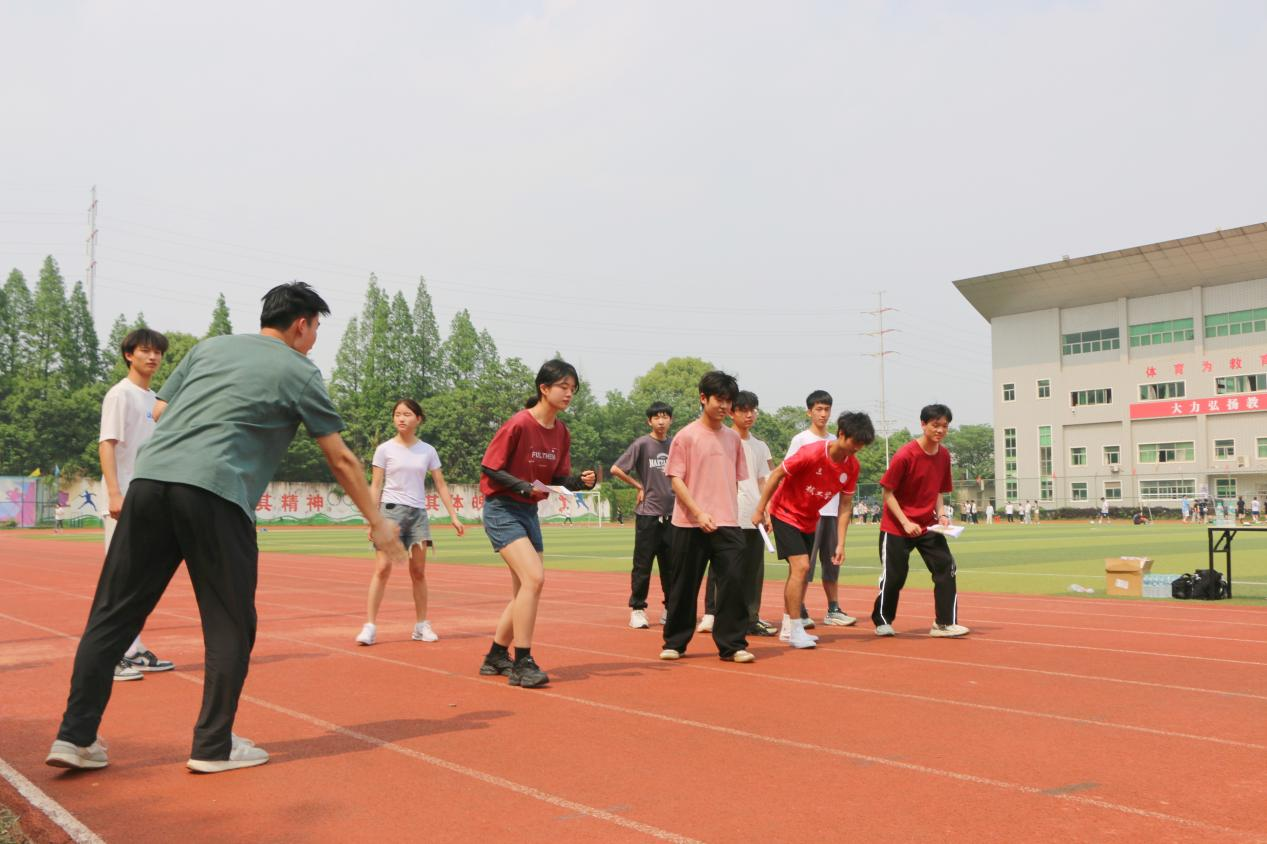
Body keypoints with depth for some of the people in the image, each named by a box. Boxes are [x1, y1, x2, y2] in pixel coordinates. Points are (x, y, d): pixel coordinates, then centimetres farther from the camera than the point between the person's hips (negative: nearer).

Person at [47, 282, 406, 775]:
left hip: (148, 477, 5)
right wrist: (377, 522, 21)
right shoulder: (300, 373, 10)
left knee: (113, 614, 10)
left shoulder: (209, 347, 24)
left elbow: (158, 414, 22)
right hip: (215, 494, -5)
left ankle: (76, 736, 12)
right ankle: (213, 747, 12)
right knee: (230, 627, 8)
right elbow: (341, 461, 13)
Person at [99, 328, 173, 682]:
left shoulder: (155, 399, 17)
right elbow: (106, 445, -14)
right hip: (124, 502, -8)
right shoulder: (121, 394, -6)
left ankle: (135, 651, 18)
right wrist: (115, 494, -23)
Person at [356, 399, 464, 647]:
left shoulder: (427, 451, 8)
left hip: (418, 513, 3)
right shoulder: (385, 449, 2)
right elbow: (375, 486, 1)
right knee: (382, 568, -10)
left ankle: (421, 626, 13)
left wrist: (453, 516, 4)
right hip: (391, 510, -3)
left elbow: (441, 485, 10)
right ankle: (370, 626, -9)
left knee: (418, 572, 6)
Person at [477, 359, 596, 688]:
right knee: (534, 577, -22)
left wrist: (581, 481, -12)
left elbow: (559, 478, 8)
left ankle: (496, 657, 29)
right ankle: (522, 664, -14)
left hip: (529, 513, 8)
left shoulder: (561, 432, 4)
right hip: (502, 510, -8)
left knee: (525, 590, 11)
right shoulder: (518, 425, -17)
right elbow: (488, 469, -15)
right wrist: (525, 487, -26)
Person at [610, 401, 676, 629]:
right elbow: (615, 469, -7)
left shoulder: (676, 445, 8)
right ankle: (637, 610, 7)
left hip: (672, 514, 4)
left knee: (672, 565, 9)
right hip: (648, 514, -4)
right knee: (643, 564, -1)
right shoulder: (642, 444, -5)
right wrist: (639, 486, -4)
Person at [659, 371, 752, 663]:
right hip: (690, 525, -3)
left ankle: (732, 645, 3)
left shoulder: (733, 439, 10)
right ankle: (674, 643, 19)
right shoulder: (686, 436, -2)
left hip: (727, 524, 3)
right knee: (685, 585, 5)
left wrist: (729, 513, 7)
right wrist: (699, 513, -15)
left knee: (733, 580, -6)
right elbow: (676, 480, -6)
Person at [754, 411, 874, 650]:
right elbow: (776, 475, -18)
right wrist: (760, 510, -14)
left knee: (800, 572, 12)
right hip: (785, 513, -7)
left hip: (810, 520, 7)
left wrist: (840, 544, -9)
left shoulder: (852, 466, -10)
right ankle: (795, 629, -9)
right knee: (801, 566, -17)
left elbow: (845, 507, -4)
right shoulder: (811, 453, -27)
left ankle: (788, 628, 24)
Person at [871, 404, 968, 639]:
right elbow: (888, 493, -14)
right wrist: (905, 522, -21)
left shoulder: (944, 455, 0)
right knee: (893, 576, 3)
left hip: (928, 526, 5)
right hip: (897, 526, -5)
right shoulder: (905, 455, -18)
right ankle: (882, 621, 23)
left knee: (946, 567, -9)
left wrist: (940, 515, -4)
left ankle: (945, 624, -4)